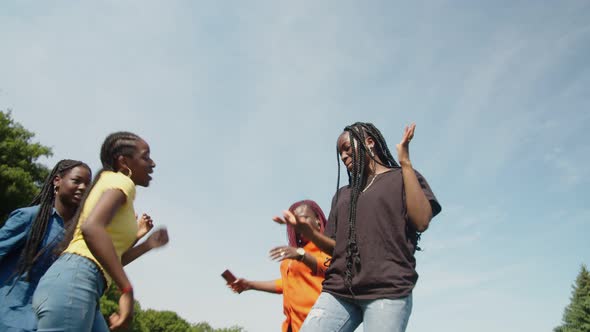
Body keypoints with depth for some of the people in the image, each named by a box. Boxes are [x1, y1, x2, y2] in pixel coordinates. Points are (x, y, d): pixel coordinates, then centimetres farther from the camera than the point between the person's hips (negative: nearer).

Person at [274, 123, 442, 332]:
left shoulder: (403, 177, 12)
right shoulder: (342, 194, 26)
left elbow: (421, 222, -6)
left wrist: (405, 163, -3)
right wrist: (305, 230, 1)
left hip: (387, 290, -4)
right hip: (339, 290, 5)